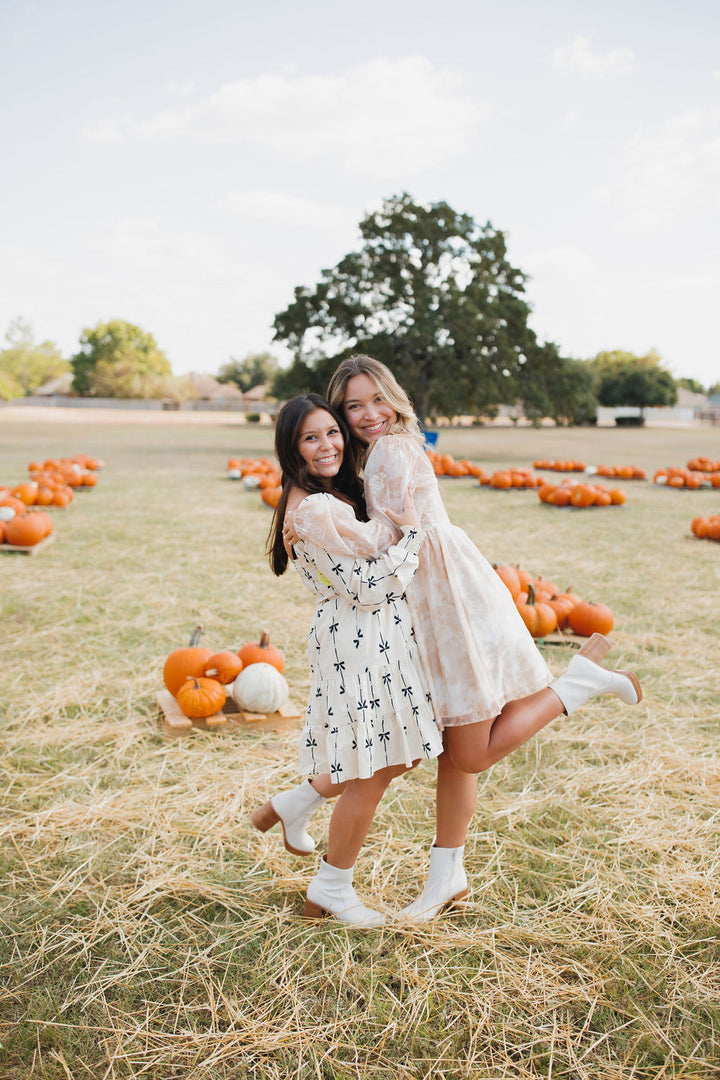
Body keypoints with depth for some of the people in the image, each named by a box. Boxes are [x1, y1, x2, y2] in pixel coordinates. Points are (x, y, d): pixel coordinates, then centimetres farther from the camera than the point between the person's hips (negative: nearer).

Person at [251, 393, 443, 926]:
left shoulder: (332, 493, 9)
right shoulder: (317, 510, -22)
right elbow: (370, 589, -23)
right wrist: (411, 533, -13)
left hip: (373, 637, 10)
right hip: (360, 639, -10)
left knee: (395, 756, 21)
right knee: (371, 775, 4)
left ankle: (293, 804, 35)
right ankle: (331, 892, 22)